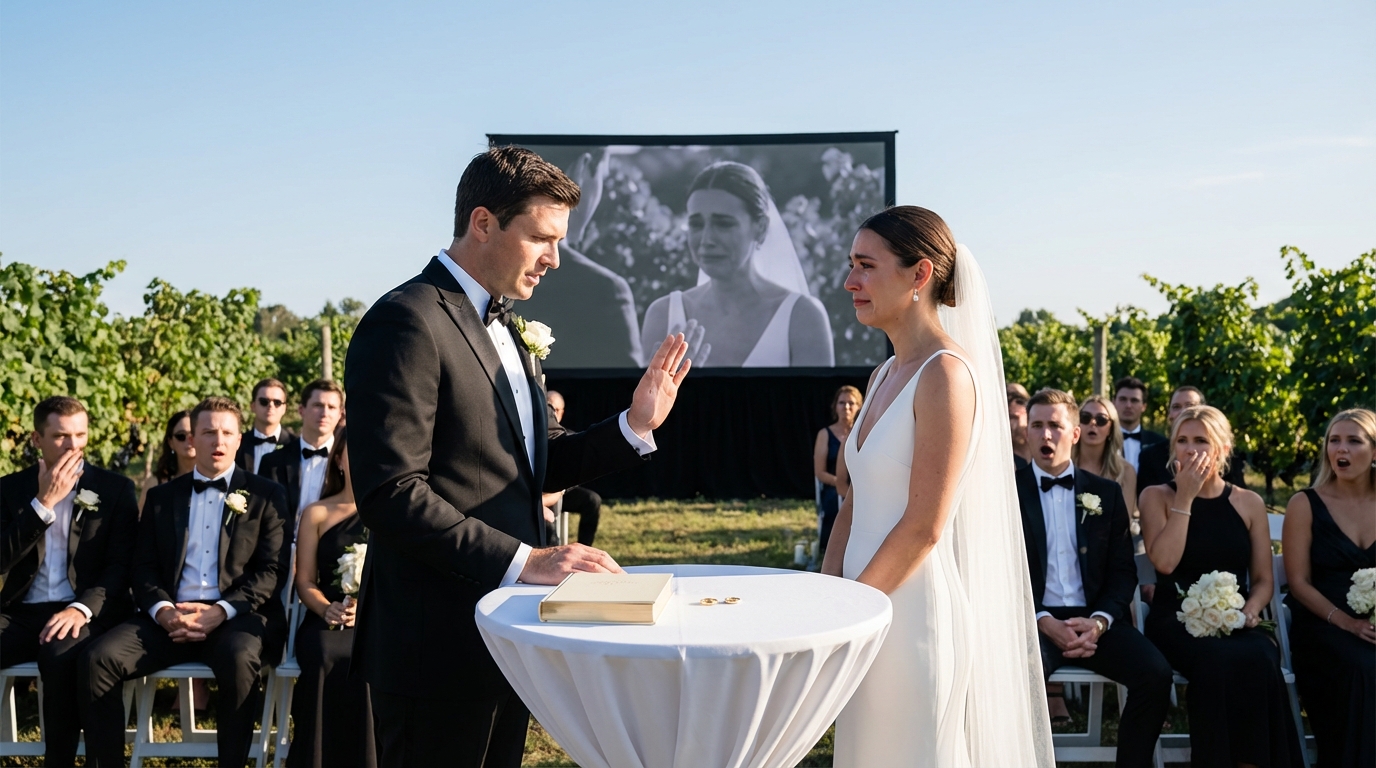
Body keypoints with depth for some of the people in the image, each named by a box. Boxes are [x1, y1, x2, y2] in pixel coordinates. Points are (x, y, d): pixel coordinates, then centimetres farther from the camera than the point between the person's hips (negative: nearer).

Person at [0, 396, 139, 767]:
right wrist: (44, 503, -8)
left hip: (87, 613, -2)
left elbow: (122, 565, -2)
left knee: (61, 655, -36)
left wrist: (82, 607, -20)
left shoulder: (115, 489, 6)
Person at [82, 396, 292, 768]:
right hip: (171, 616, 3)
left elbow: (273, 570, 0)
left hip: (238, 616, -3)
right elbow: (144, 567, 12)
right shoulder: (162, 496, 19)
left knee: (238, 658, -36)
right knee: (99, 658, -21)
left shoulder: (267, 495, 9)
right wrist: (162, 610, -10)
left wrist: (220, 611, -15)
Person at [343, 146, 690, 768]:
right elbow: (390, 494, -22)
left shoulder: (504, 328, 15)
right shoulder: (406, 323, -15)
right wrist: (523, 560, -24)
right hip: (437, 645, -9)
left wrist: (635, 426, -1)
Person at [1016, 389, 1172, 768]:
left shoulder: (1107, 492, 12)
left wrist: (1099, 621, -9)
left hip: (1095, 618, 3)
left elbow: (1123, 571, 9)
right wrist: (1044, 622, -14)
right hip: (1034, 619, -3)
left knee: (1156, 672, -24)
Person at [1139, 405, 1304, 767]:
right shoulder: (1157, 496, 4)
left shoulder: (1249, 503, 11)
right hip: (1176, 620, -2)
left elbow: (1263, 580, 12)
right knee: (1219, 660, -36)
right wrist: (1185, 497, -9)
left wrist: (1251, 610, -10)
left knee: (1259, 659, -34)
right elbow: (1165, 562, -12)